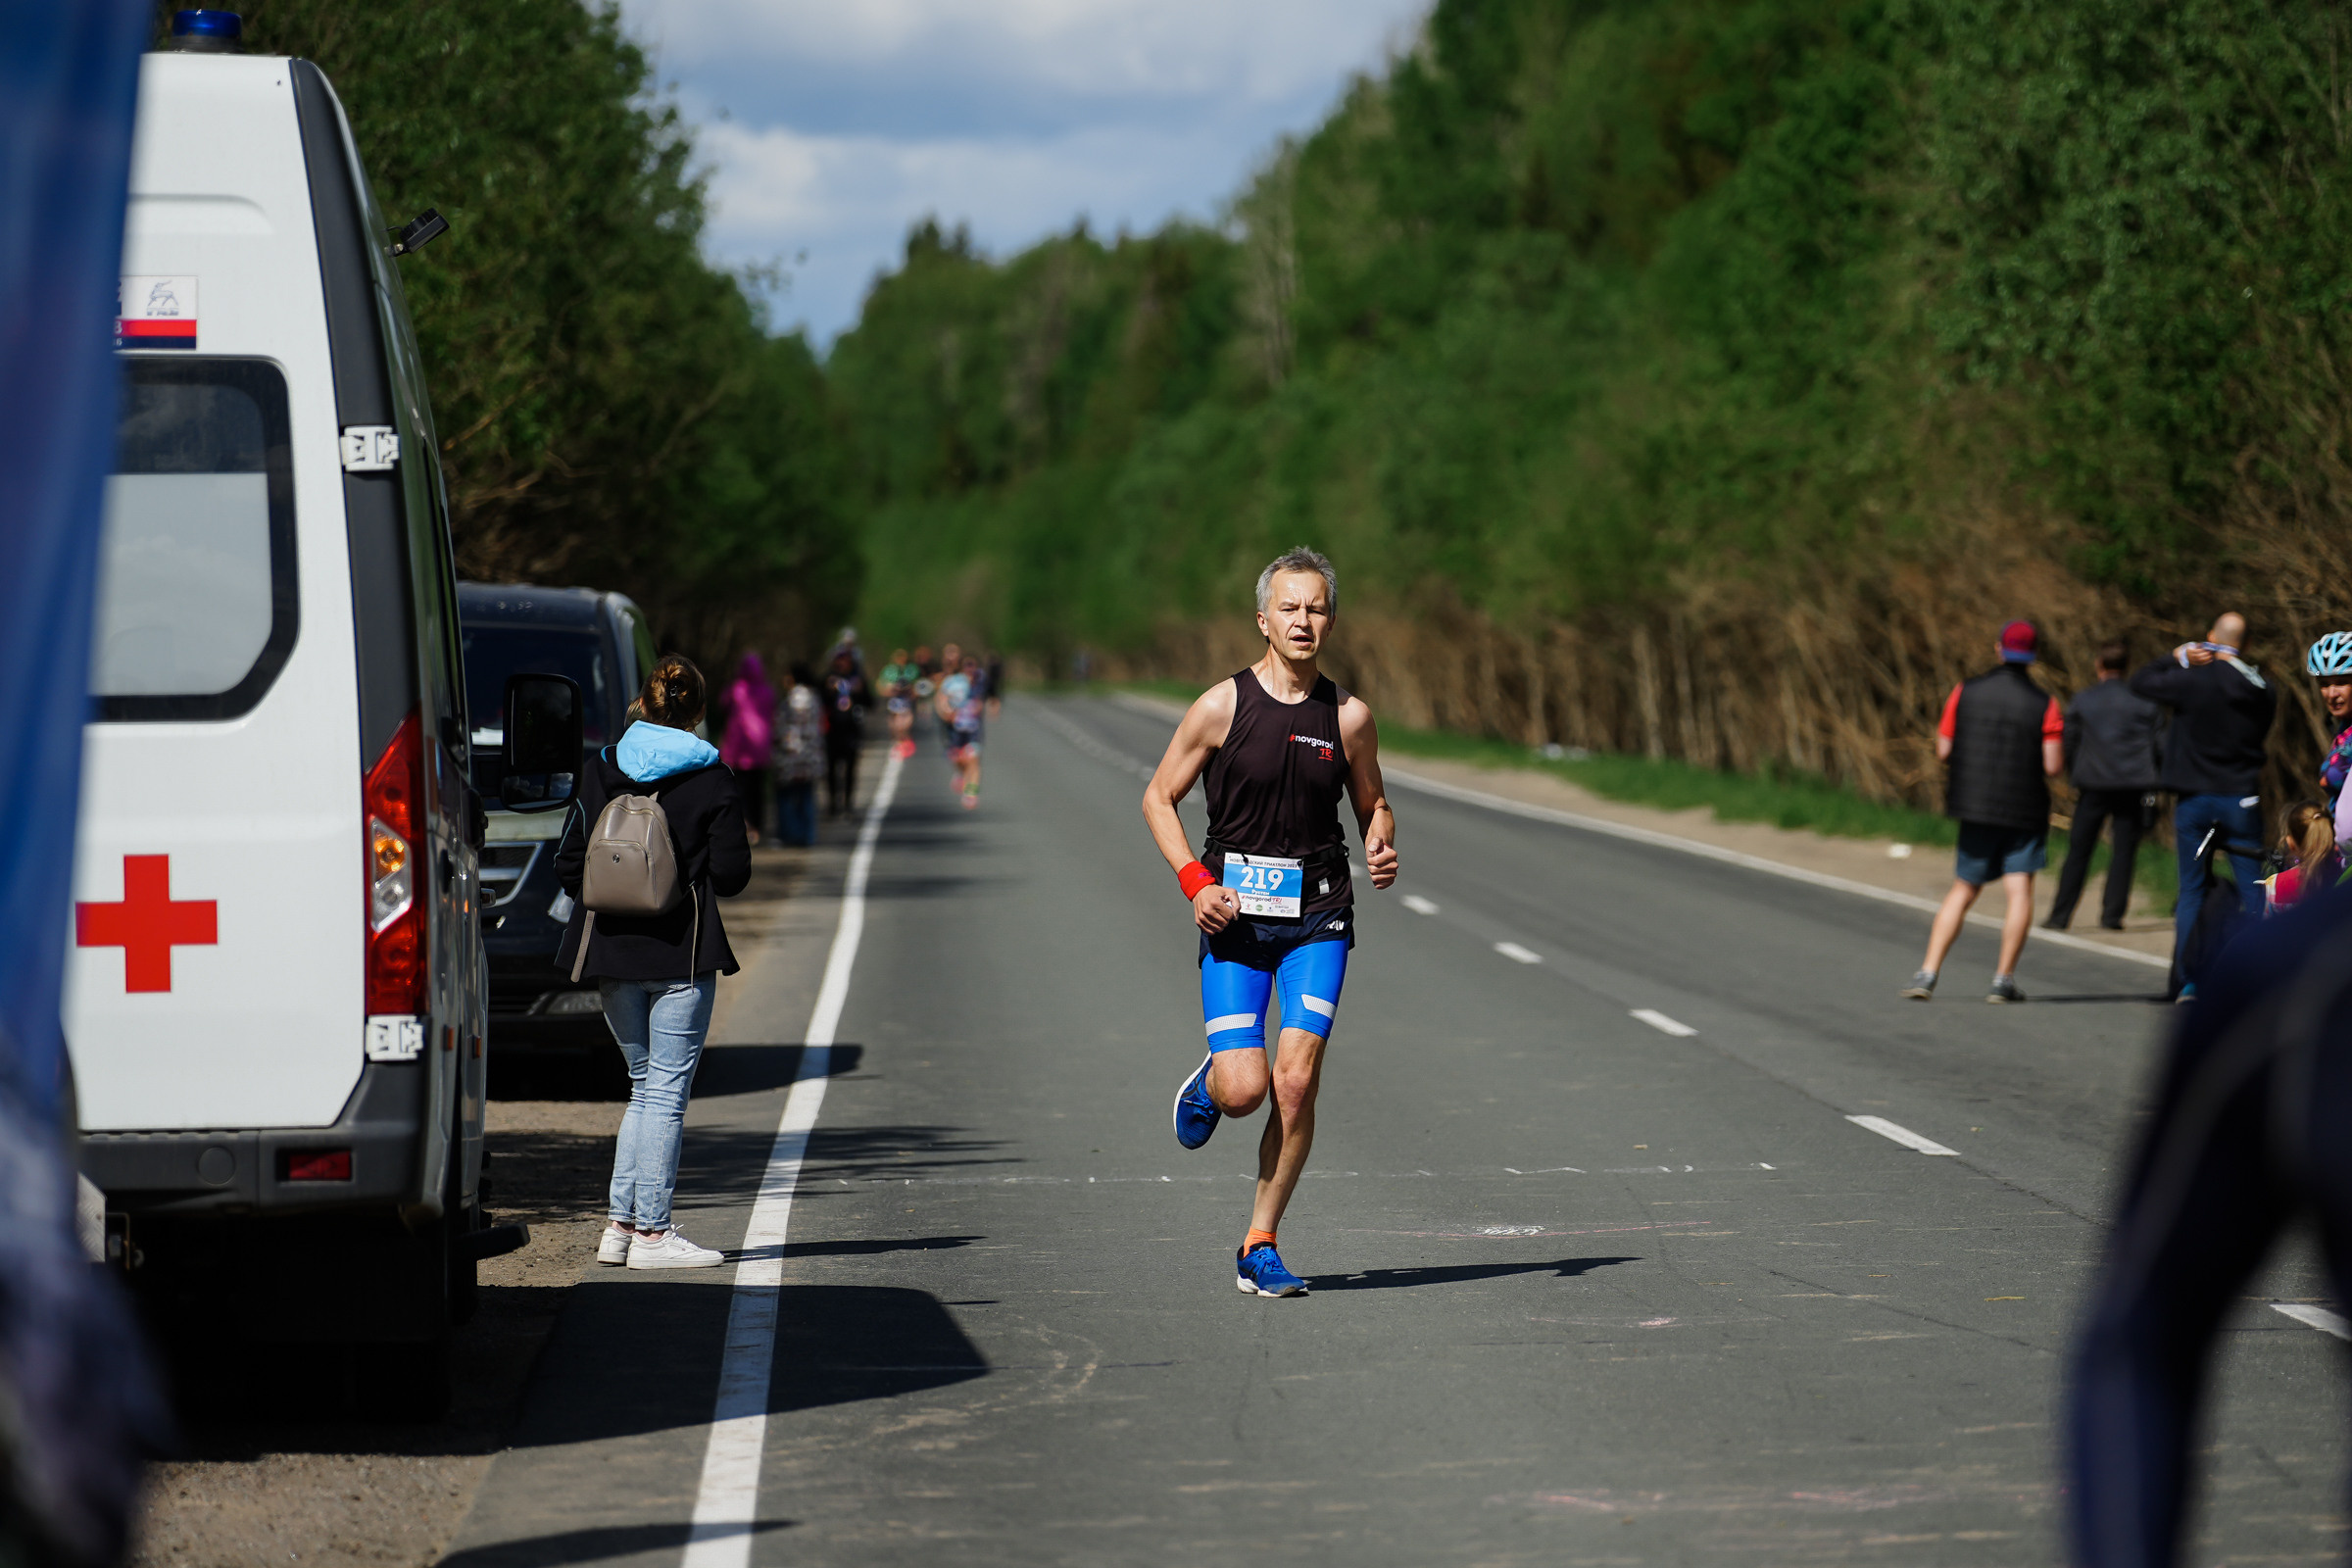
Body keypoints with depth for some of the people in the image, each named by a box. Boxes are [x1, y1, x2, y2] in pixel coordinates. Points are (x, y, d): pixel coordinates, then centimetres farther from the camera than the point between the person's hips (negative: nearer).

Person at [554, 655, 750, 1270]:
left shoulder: (600, 771, 2)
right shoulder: (712, 781, -7)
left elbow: (569, 866, 3)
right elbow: (731, 873, -6)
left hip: (613, 948, 4)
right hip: (683, 954, -4)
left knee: (644, 1085, 16)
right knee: (666, 1092, 0)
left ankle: (623, 1223, 13)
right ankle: (651, 1231, 0)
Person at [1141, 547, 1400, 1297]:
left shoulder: (1348, 717, 2)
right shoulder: (1220, 707, -4)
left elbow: (1372, 804, 17)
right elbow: (1158, 797, 4)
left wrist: (1381, 850, -6)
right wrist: (1194, 881, -9)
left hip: (1318, 914, 2)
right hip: (1235, 914, -1)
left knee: (1296, 1083, -9)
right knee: (1245, 1088, -11)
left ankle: (1260, 1245, 5)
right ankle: (1207, 1085, 28)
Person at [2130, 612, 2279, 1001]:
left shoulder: (2191, 681, -10)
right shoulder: (2262, 689, -1)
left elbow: (2140, 681, 4)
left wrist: (2178, 656, 7)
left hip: (2194, 800, -1)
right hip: (2241, 800, 1)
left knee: (2191, 891, 6)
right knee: (2252, 891, 4)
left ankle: (2188, 981, 3)